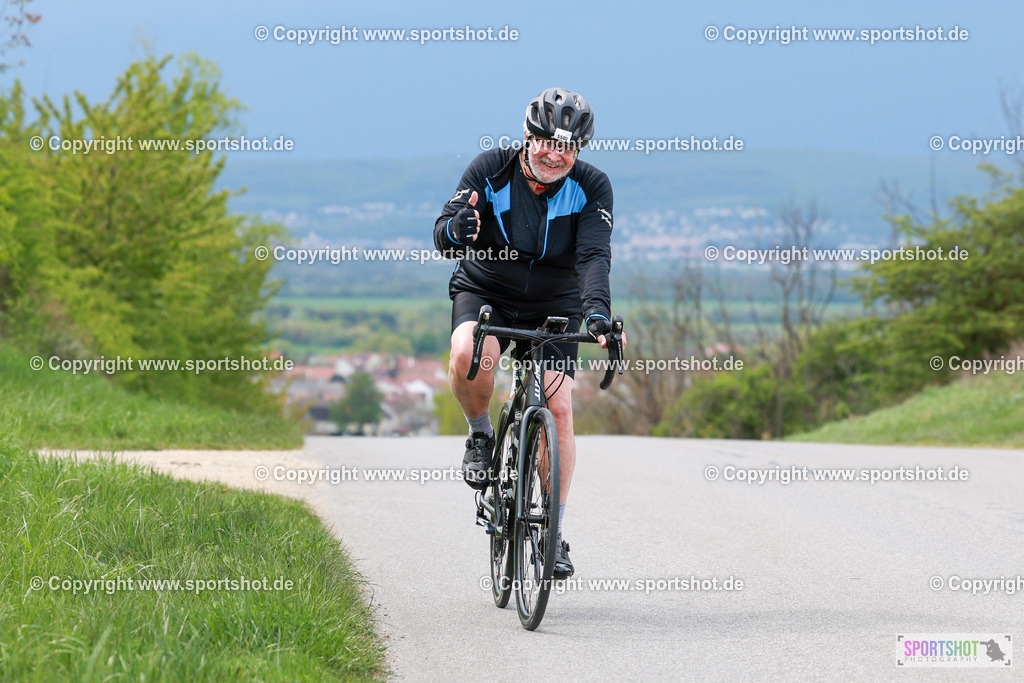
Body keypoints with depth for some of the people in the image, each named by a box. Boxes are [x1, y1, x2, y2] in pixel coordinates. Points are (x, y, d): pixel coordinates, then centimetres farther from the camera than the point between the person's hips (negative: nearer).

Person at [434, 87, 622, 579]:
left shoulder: (591, 188, -16)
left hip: (553, 306, 1)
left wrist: (597, 311, -46)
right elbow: (442, 238, -25)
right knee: (469, 354, -35)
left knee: (558, 408, -14)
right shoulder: (490, 170, -18)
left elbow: (594, 256, -28)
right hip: (485, 293, -1)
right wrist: (458, 228, -50)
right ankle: (480, 434, -4)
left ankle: (553, 531, 0)